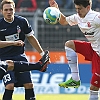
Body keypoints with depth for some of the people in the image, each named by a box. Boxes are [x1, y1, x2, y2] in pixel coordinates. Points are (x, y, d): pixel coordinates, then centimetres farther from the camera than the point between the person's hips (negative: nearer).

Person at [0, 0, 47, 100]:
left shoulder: (22, 21, 0)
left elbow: (31, 37, 13)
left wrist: (42, 54, 14)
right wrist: (13, 43, -31)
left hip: (20, 57, 3)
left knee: (29, 85, -2)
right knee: (10, 85, -18)